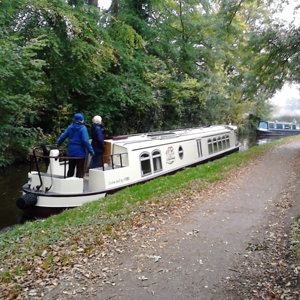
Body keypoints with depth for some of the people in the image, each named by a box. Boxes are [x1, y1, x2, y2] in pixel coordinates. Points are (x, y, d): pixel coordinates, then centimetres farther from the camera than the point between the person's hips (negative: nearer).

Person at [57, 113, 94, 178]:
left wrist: (57, 144, 24)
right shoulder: (83, 128, -13)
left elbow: (63, 136, 8)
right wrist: (91, 151, -15)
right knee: (80, 170, 4)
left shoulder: (70, 127, 3)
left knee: (71, 169, 17)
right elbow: (86, 141, -20)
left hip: (71, 151, 5)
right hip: (80, 152, -5)